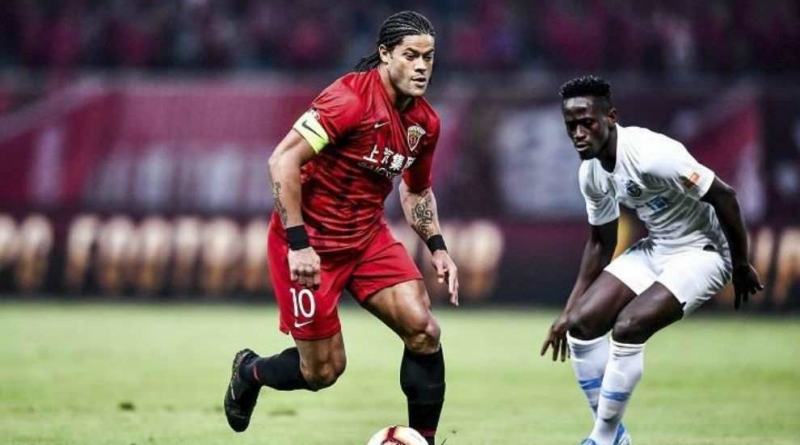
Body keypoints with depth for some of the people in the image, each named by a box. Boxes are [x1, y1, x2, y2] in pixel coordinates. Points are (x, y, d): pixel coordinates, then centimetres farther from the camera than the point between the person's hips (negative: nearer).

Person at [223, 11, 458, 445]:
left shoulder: (425, 122, 1)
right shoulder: (351, 97, -23)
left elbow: (416, 190, 19)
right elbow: (283, 160, -25)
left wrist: (437, 246, 4)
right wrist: (298, 243, -29)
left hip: (368, 236, 7)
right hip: (310, 242, -6)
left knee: (423, 330, -12)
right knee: (323, 371, 0)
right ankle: (250, 371, 32)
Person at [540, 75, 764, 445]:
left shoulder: (650, 153, -28)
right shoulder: (591, 173, -2)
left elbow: (723, 196, -23)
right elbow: (601, 242, 13)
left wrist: (741, 266, -14)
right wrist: (569, 311, 13)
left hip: (701, 252, -8)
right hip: (655, 249, 8)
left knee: (628, 327, -25)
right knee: (582, 324, -2)